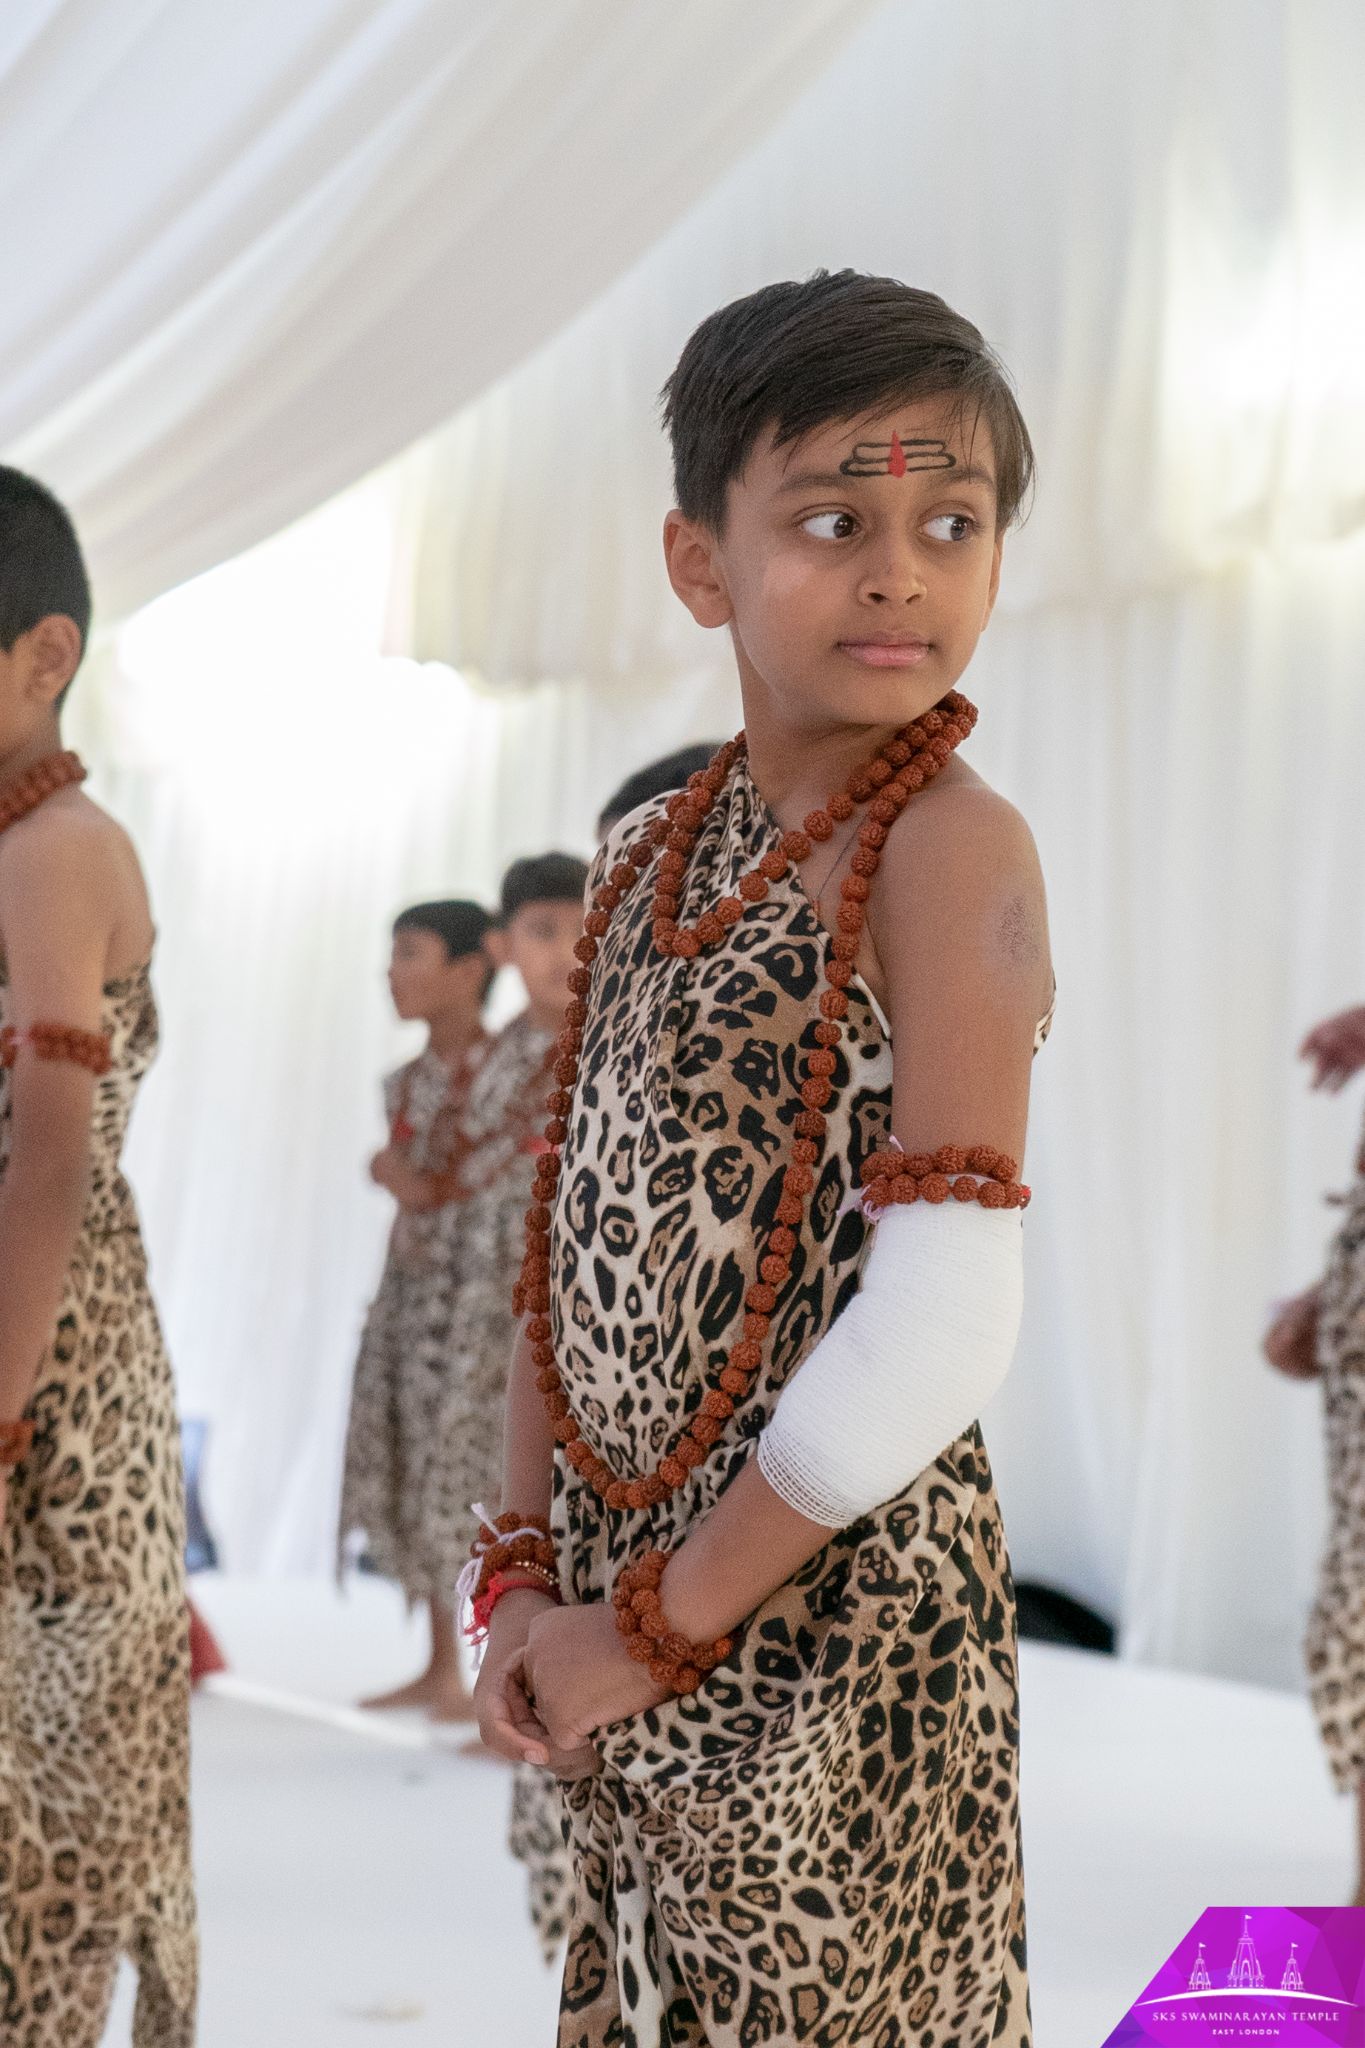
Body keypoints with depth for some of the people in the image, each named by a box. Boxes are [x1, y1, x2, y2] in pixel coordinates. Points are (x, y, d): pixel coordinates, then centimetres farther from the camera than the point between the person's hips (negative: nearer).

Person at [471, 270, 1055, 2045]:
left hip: (834, 1621, -6)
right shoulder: (650, 857, 7)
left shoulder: (948, 846, -15)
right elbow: (571, 1247, 10)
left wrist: (659, 1624, -15)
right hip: (626, 1625, 6)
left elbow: (943, 1322, -22)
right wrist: (524, 1575, 1)